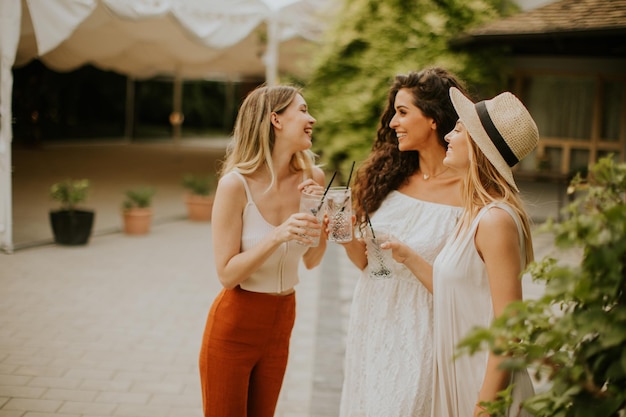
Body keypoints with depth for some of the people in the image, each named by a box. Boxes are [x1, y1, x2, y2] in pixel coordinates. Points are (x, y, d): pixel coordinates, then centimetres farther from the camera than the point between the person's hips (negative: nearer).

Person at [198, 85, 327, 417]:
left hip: (282, 320, 5)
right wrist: (278, 235, -29)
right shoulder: (236, 184, -20)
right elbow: (227, 274, -18)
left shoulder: (311, 178, -5)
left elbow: (311, 261, 5)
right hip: (234, 327, -5)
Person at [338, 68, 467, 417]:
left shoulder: (466, 190, -15)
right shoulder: (388, 174, 1)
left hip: (421, 327, -5)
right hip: (372, 319, 5)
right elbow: (365, 260, 5)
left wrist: (406, 255, -19)